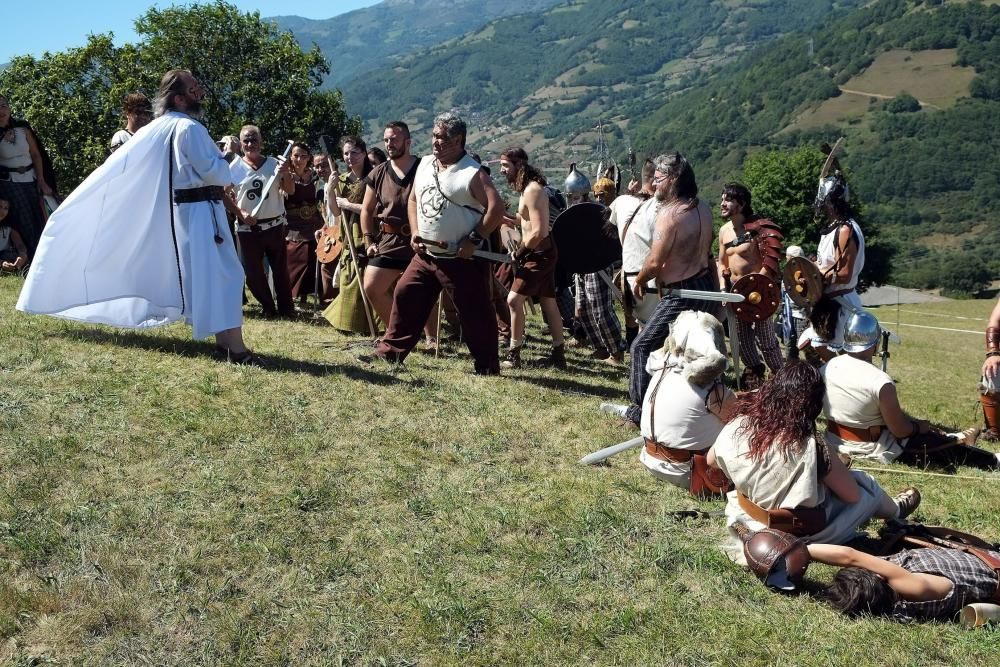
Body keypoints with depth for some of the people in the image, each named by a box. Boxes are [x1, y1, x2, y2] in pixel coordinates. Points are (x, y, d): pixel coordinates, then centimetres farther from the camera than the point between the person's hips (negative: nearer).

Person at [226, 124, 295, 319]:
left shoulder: (274, 164, 0)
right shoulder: (234, 168, -1)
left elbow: (290, 191, 0)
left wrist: (286, 175, -20)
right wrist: (241, 213, -12)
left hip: (275, 225, 0)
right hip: (247, 228, 0)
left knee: (280, 269, 6)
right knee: (253, 271, 6)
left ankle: (286, 308, 15)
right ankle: (268, 308, 19)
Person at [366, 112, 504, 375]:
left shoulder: (472, 173, -14)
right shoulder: (425, 164, 8)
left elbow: (497, 207, -21)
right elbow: (413, 200, 20)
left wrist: (474, 240, -20)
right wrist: (416, 231, 7)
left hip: (462, 260, -7)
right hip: (425, 255, 7)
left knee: (474, 313, -1)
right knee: (404, 295, 8)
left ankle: (488, 368, 10)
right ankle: (389, 352, 21)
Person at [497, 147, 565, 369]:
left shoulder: (532, 190, -18)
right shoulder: (527, 187, 11)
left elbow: (539, 232, -24)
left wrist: (518, 253, -14)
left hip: (539, 254, -10)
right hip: (542, 253, 10)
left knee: (514, 299, -12)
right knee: (548, 302, 14)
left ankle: (514, 355, -6)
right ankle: (558, 354, 22)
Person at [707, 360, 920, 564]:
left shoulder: (736, 427, -16)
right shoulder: (810, 447, -28)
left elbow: (711, 460, 6)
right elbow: (852, 494, -13)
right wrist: (837, 467, 7)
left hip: (751, 522, 4)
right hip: (802, 536, -4)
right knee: (865, 483, 19)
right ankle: (895, 511, 51)